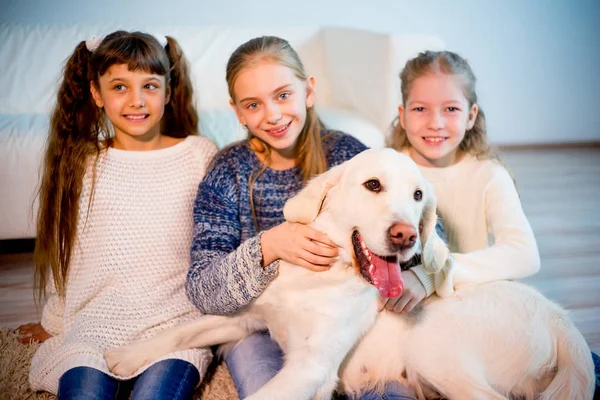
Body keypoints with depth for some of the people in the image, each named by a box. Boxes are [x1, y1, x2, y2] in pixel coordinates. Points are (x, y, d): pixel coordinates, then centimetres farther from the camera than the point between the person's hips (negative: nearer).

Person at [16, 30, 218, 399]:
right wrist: (54, 322, 26)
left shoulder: (201, 155, 2)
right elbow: (63, 251, 17)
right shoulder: (81, 163, 7)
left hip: (175, 322, -1)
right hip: (95, 324, 2)